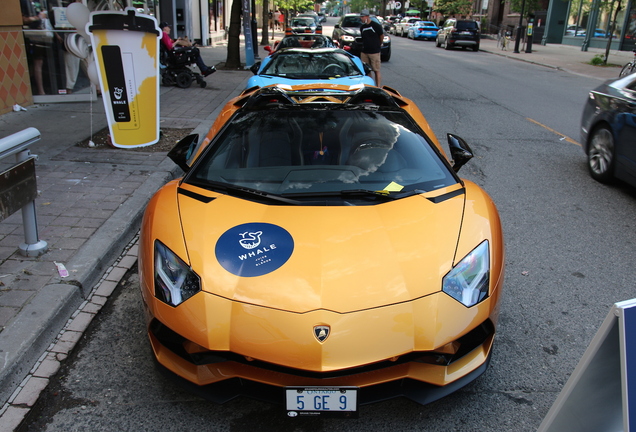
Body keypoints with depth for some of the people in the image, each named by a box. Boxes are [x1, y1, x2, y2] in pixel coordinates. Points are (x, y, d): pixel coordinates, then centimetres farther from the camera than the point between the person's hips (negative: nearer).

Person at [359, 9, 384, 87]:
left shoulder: (376, 25, -7)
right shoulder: (362, 27, 9)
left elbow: (382, 36, 4)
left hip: (374, 52, -6)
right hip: (364, 52, 6)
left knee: (376, 71, -3)